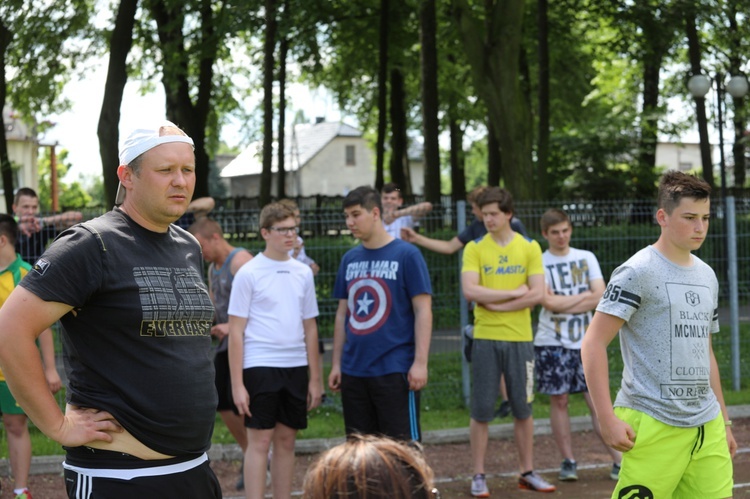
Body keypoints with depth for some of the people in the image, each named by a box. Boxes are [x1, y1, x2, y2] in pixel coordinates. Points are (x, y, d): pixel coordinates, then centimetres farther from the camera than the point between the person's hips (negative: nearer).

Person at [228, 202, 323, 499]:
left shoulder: (303, 273, 10)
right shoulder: (248, 273, -5)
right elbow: (236, 331, -5)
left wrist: (315, 378, 12)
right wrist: (237, 384, -9)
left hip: (296, 367, 5)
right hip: (260, 366, -5)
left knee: (286, 440, 10)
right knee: (259, 441, -3)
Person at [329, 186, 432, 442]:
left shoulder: (406, 255, -6)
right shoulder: (350, 259, 10)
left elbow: (423, 310, -8)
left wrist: (420, 362, -14)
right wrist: (336, 364, 12)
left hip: (394, 370, -6)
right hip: (353, 371, 6)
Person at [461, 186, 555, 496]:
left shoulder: (530, 248, 3)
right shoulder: (474, 249, 1)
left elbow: (537, 294, -6)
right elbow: (470, 291, -12)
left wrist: (496, 304, -11)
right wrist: (514, 292, -12)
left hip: (520, 338, 1)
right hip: (485, 338, -1)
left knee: (523, 408, 8)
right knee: (481, 411, 2)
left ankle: (527, 472, 19)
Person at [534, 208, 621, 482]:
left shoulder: (587, 258, 8)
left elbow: (599, 296, -2)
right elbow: (548, 302, -13)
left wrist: (563, 303, -9)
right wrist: (583, 296, -5)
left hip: (586, 342, 2)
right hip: (552, 343, -1)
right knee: (559, 401, 2)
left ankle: (619, 461, -1)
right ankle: (568, 462, 13)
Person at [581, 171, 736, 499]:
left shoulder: (707, 276, 15)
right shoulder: (638, 272, -8)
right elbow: (593, 344, -11)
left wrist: (723, 422, 21)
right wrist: (607, 418, -17)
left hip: (707, 425, 7)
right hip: (653, 424, -7)